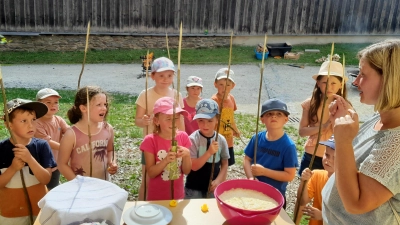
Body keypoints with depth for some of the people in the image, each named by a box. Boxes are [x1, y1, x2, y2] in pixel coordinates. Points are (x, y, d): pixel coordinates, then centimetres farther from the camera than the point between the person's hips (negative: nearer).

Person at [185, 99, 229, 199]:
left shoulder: (221, 140, -6)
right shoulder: (193, 139, -16)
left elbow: (224, 164, 3)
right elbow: (193, 166, -19)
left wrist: (218, 180, -10)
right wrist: (209, 152, -28)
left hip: (213, 186, 3)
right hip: (194, 188, -3)